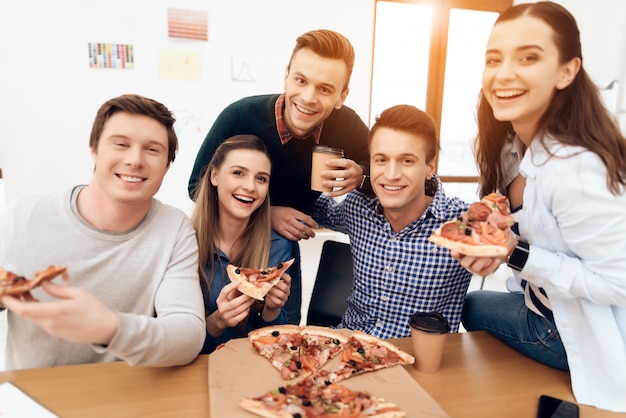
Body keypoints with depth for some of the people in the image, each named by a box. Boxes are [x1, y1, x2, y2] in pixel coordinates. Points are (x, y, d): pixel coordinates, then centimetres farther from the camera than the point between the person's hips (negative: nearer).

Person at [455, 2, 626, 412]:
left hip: (584, 333, -7)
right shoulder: (515, 143, -7)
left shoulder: (574, 167, -33)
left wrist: (515, 254, -30)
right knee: (473, 302, 20)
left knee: (470, 307, 8)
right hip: (549, 303, 7)